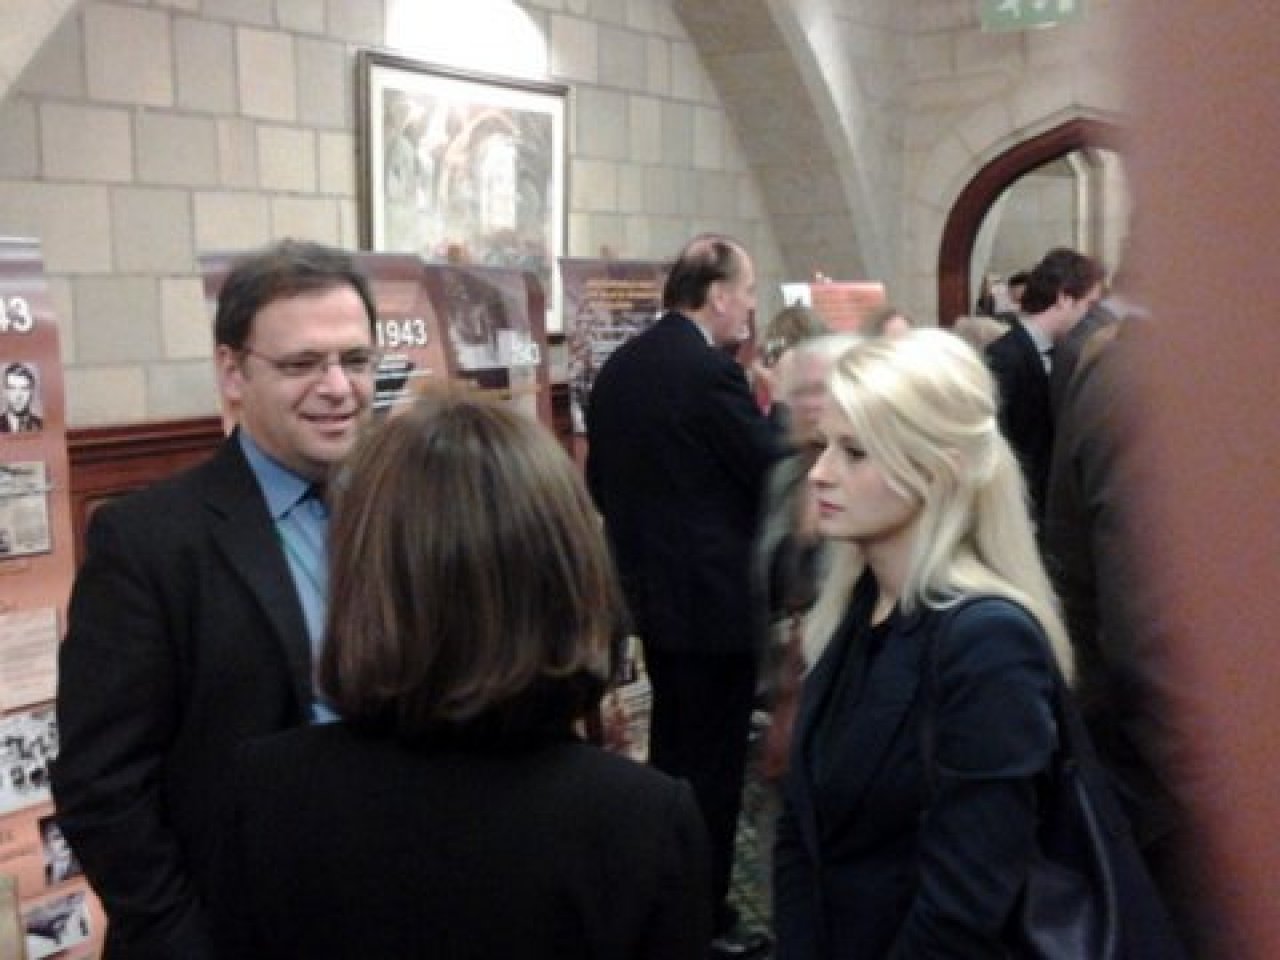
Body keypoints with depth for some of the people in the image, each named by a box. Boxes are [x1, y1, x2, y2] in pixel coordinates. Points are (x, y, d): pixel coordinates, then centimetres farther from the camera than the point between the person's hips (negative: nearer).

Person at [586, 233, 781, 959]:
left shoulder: (620, 365, 7)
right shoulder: (711, 370, -19)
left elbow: (601, 477, 12)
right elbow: (775, 473, -16)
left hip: (651, 587, 9)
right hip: (714, 595, -9)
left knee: (672, 752, 21)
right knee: (712, 762, 4)